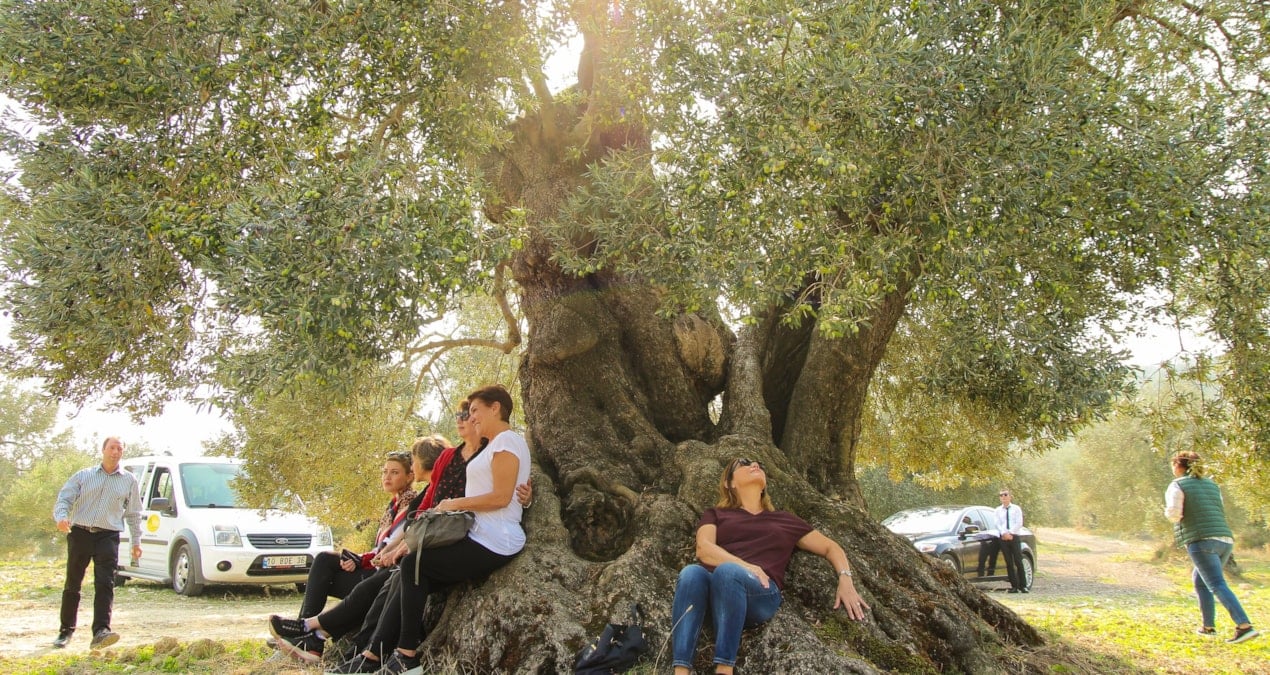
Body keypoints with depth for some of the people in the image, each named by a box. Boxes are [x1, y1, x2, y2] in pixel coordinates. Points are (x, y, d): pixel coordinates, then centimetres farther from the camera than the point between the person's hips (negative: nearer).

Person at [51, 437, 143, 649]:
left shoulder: (129, 481, 11)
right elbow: (64, 498, 3)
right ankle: (66, 630, 23)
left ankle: (101, 631, -21)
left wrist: (136, 541, 13)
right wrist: (61, 517, -19)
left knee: (105, 584, -15)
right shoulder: (83, 476, 10)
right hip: (79, 533, 1)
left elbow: (133, 513, 15)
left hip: (108, 536, -1)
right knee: (72, 584, 9)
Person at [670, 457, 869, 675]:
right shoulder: (715, 515, 27)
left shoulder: (784, 520, 31)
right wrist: (744, 566, -12)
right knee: (692, 572, -37)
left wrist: (845, 579, 6)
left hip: (761, 593, 0)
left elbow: (830, 547, 29)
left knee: (727, 571, -37)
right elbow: (703, 548, 7)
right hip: (713, 586, 1)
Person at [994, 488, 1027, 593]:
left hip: (1014, 537, -2)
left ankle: (1023, 586, -2)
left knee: (1018, 562, -7)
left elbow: (1019, 523, -3)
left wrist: (1010, 533, -13)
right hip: (1003, 538, 3)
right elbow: (998, 524, 4)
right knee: (1009, 563, 2)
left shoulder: (1016, 509, 6)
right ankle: (1014, 586, 5)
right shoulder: (998, 510, 12)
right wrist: (1004, 533, -13)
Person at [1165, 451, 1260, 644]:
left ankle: (1245, 626, -25)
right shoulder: (1211, 485, 20)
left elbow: (1173, 513, -10)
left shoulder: (1177, 485, 0)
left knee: (1218, 585, -11)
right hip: (1225, 540, 8)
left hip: (1201, 541, -7)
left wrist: (1168, 512, 11)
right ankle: (1208, 625, 21)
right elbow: (1220, 513, 24)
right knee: (1199, 579, 22)